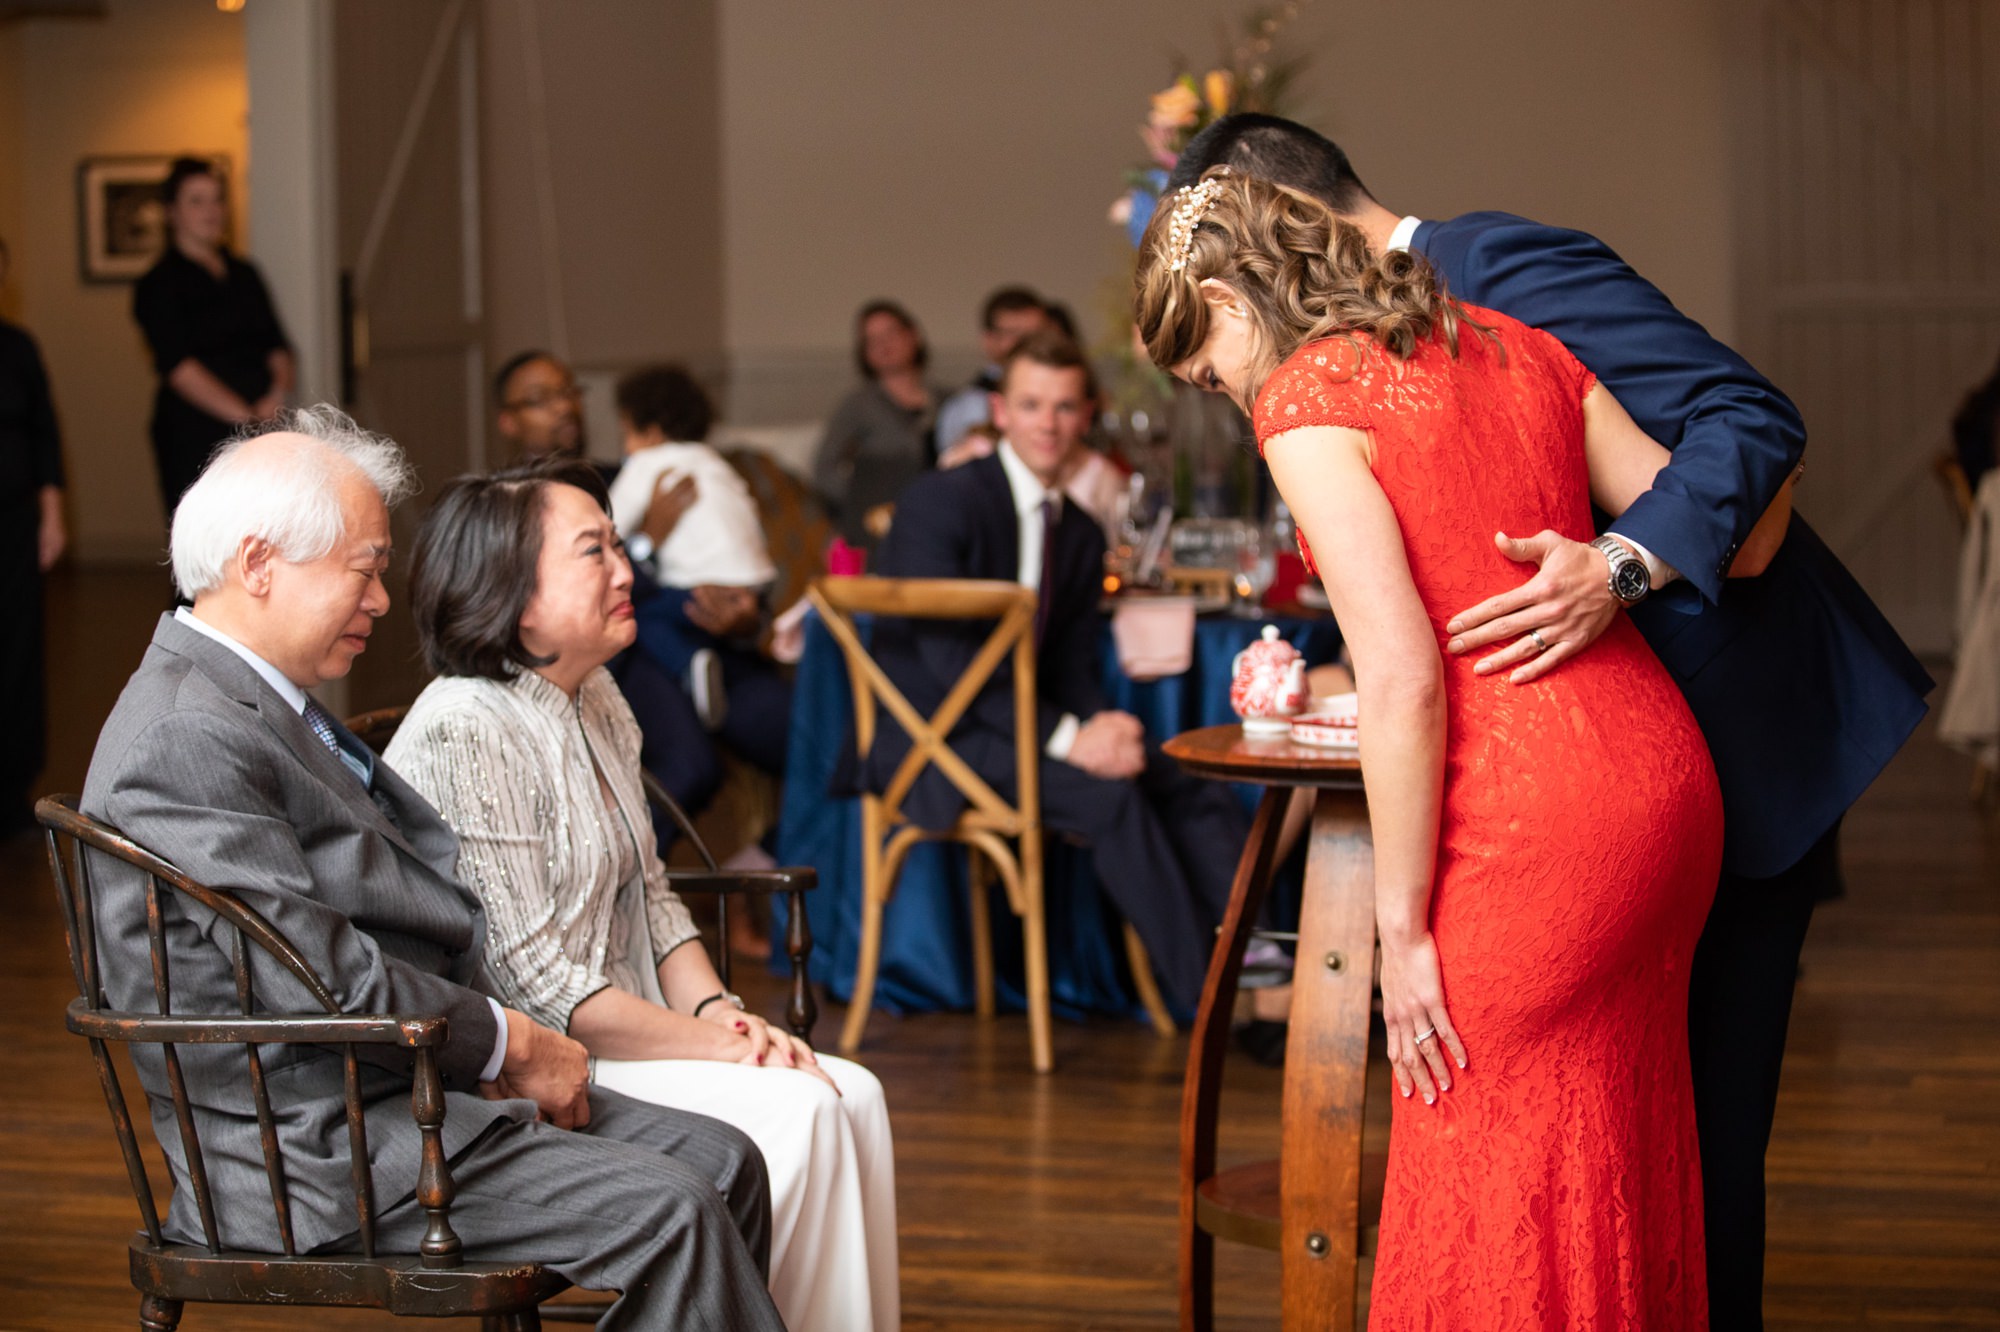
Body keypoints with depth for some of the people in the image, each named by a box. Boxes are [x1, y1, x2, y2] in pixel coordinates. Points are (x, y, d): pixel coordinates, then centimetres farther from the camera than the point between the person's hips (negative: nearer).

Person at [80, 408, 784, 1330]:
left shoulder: (267, 703, 16)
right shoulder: (186, 736, -18)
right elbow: (318, 973, -22)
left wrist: (493, 1041, 1)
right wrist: (508, 1041, -10)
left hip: (404, 1082, 10)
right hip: (314, 1152, -10)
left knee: (722, 1164, 1)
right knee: (668, 1210, -19)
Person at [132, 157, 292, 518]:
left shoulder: (244, 275, 18)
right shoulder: (160, 285, -1)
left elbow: (276, 345, 13)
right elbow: (179, 367, -10)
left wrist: (278, 392, -9)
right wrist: (243, 415, -17)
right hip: (193, 437, -5)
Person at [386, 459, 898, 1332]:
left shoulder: (597, 702, 11)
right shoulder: (461, 735, -18)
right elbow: (533, 980, -21)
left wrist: (717, 1008, -3)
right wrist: (716, 1044, -17)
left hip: (622, 1036, 9)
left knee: (851, 1094, -9)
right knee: (791, 1114, -21)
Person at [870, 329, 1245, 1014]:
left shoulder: (1082, 535, 13)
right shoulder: (938, 502, -11)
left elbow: (1075, 670, 14)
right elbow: (947, 657, -19)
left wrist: (1103, 727, -12)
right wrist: (1064, 736, -24)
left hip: (1025, 724, 7)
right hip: (932, 739, -7)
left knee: (1193, 785, -16)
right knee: (1108, 796, -29)